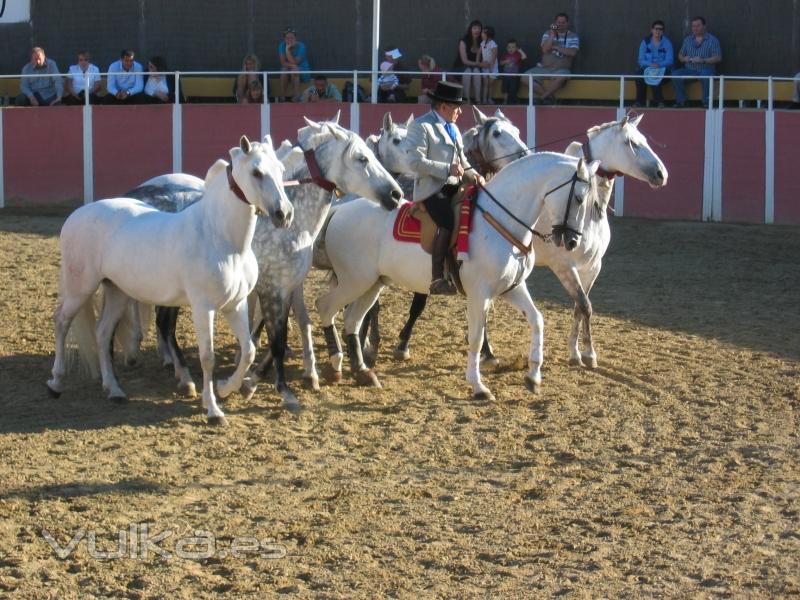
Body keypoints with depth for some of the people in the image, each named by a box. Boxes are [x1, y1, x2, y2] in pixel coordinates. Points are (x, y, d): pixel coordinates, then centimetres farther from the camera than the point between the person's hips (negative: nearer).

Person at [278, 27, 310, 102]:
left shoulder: (301, 46, -19)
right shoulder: (282, 45, -9)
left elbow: (294, 63, -26)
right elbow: (283, 63, -13)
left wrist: (287, 50, -32)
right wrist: (293, 65, -29)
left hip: (303, 71, -3)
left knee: (294, 70, -35)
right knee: (284, 70, -31)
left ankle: (295, 97, -32)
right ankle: (283, 96, -29)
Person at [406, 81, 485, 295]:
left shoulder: (453, 128, 22)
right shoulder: (421, 126, -5)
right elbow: (416, 162, -15)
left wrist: (473, 174, 8)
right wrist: (447, 169, -20)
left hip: (454, 187, 9)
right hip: (432, 188, -9)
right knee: (448, 222, -30)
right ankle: (437, 278, -29)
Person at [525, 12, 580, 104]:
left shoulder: (573, 36, 4)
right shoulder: (548, 34, 10)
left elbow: (573, 52, -13)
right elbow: (545, 50, -6)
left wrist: (555, 47, -9)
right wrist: (552, 35, -12)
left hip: (561, 69, -3)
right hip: (544, 68, 3)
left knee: (562, 76, -41)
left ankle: (542, 97, -25)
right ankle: (549, 96, -20)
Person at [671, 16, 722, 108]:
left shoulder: (712, 40, 3)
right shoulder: (688, 40, 18)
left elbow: (718, 58, -6)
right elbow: (680, 55, 18)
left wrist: (703, 60, -19)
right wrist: (683, 58, -7)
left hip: (705, 69, -4)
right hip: (689, 70, 4)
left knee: (706, 76, -39)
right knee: (675, 74, -24)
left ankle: (707, 102, -24)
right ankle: (681, 101, -15)